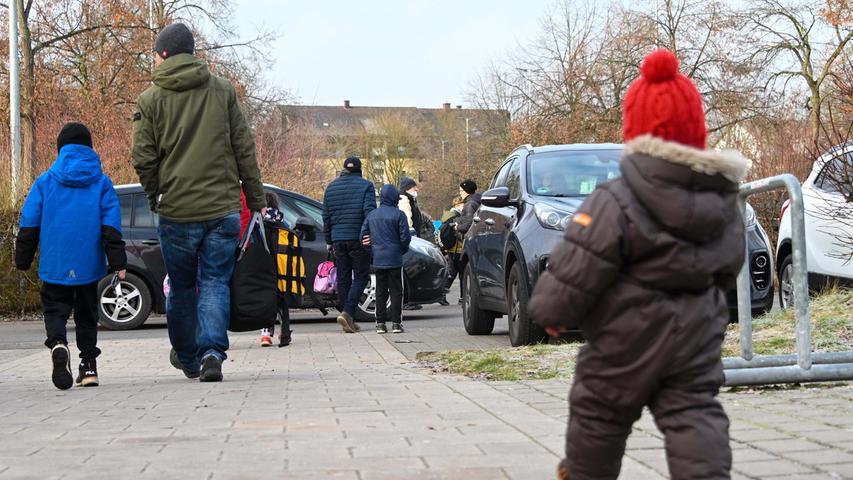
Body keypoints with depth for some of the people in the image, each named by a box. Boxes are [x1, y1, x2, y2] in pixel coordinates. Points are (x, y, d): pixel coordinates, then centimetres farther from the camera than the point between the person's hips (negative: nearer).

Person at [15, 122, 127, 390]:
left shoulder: (45, 181, 3)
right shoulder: (101, 182, 3)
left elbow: (29, 224, 3)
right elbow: (111, 225, -2)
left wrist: (23, 259, 10)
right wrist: (117, 262, -3)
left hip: (54, 265, -1)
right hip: (89, 265, 1)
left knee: (54, 309, 5)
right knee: (87, 313, 15)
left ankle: (58, 344, -25)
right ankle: (88, 365, 14)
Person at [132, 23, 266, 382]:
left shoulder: (151, 99, -1)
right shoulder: (222, 90, 4)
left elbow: (143, 159, -4)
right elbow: (244, 150, 4)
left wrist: (155, 198, 12)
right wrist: (256, 200, 9)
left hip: (176, 211, 0)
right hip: (223, 208, 1)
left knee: (181, 287, 14)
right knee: (216, 283, 4)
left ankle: (187, 356, 27)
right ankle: (212, 353, -14)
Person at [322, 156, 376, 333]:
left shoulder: (331, 187, 12)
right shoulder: (365, 186, -3)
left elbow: (326, 216, 13)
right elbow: (369, 211, -13)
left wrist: (329, 240, 18)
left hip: (338, 239, 5)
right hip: (358, 238, -4)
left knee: (343, 278, 9)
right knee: (361, 276, 2)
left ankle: (349, 320, 9)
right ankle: (347, 312, -16)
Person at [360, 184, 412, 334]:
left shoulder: (371, 215, 6)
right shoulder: (398, 215, -8)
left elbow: (363, 236, 8)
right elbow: (405, 237, -9)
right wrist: (402, 249, 10)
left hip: (378, 260, 4)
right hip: (395, 260, -4)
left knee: (380, 292, 9)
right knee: (396, 291, 2)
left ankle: (380, 323, 6)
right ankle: (396, 322, -1)